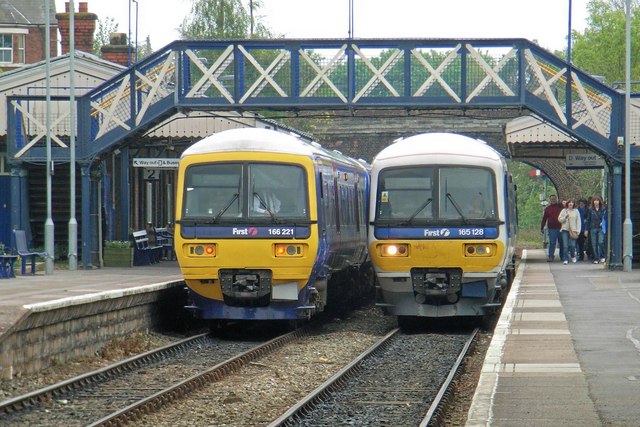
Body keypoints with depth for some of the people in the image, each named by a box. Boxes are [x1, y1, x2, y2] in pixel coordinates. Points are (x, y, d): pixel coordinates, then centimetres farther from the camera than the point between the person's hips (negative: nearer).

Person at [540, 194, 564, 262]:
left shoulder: (560, 207, 7)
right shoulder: (547, 209, 9)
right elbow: (544, 219, 12)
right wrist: (542, 228, 9)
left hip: (560, 228, 1)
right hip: (552, 228, -1)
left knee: (561, 243, 8)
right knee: (552, 243, -7)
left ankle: (562, 256, 19)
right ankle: (550, 256, -8)